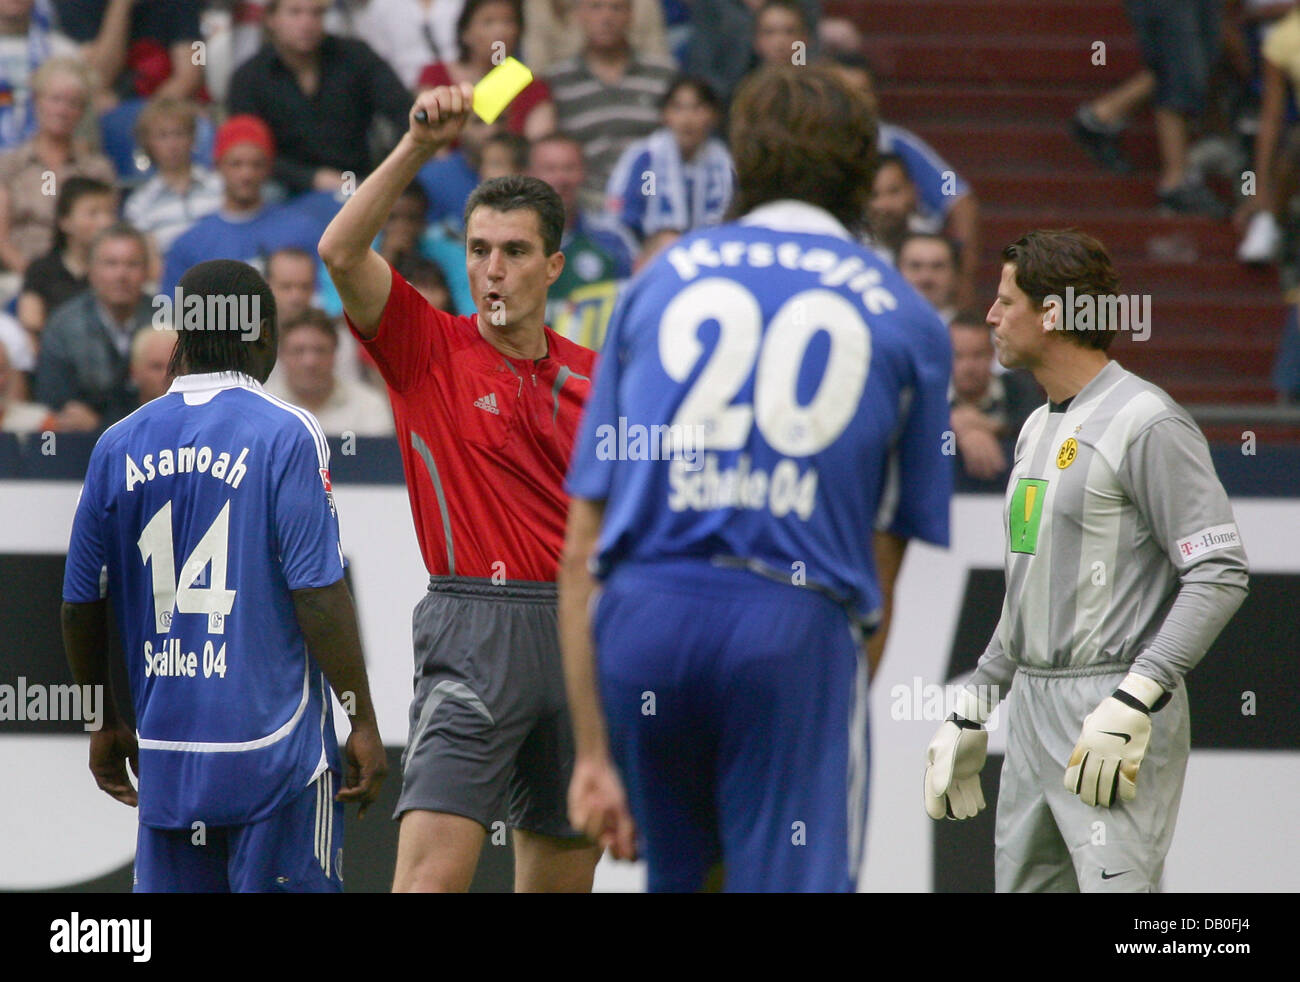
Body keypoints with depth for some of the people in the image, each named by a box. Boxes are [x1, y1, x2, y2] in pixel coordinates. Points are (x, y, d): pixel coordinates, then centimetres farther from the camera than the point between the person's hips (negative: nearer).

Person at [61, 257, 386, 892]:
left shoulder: (119, 446, 7)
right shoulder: (285, 435, -7)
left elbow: (80, 604, 11)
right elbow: (318, 594, -12)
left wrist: (105, 724, 23)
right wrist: (364, 721, -6)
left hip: (163, 753, 5)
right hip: (273, 752, -4)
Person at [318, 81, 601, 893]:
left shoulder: (588, 374, 12)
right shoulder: (430, 350, 0)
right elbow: (341, 252, -15)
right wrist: (419, 146, -23)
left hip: (580, 634, 5)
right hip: (473, 633, -5)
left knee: (563, 874, 9)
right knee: (433, 872, -18)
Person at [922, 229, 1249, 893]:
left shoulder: (1146, 424, -11)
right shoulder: (1039, 428, 18)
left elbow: (1220, 575, -17)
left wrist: (1133, 702, -23)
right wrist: (972, 711, 24)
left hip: (1116, 716, -9)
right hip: (1033, 711, 9)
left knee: (1116, 883, -17)